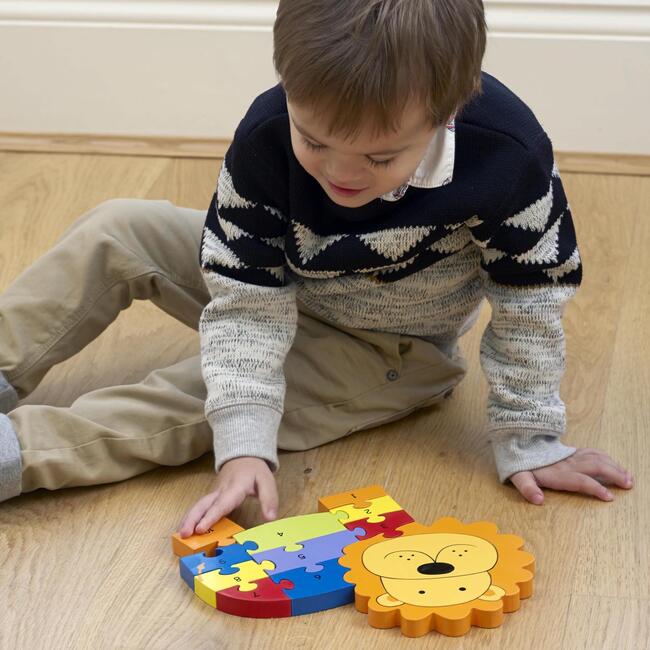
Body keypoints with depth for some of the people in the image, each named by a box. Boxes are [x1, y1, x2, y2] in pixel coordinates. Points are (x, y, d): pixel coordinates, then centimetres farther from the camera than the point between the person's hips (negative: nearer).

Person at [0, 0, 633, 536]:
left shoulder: (506, 155, -36)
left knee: (189, 396, -24)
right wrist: (243, 445, -33)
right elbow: (248, 302, -25)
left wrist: (528, 441, -15)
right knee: (114, 231, -11)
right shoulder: (266, 135, -29)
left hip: (382, 355, -3)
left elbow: (531, 304, -21)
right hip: (274, 289, 3)